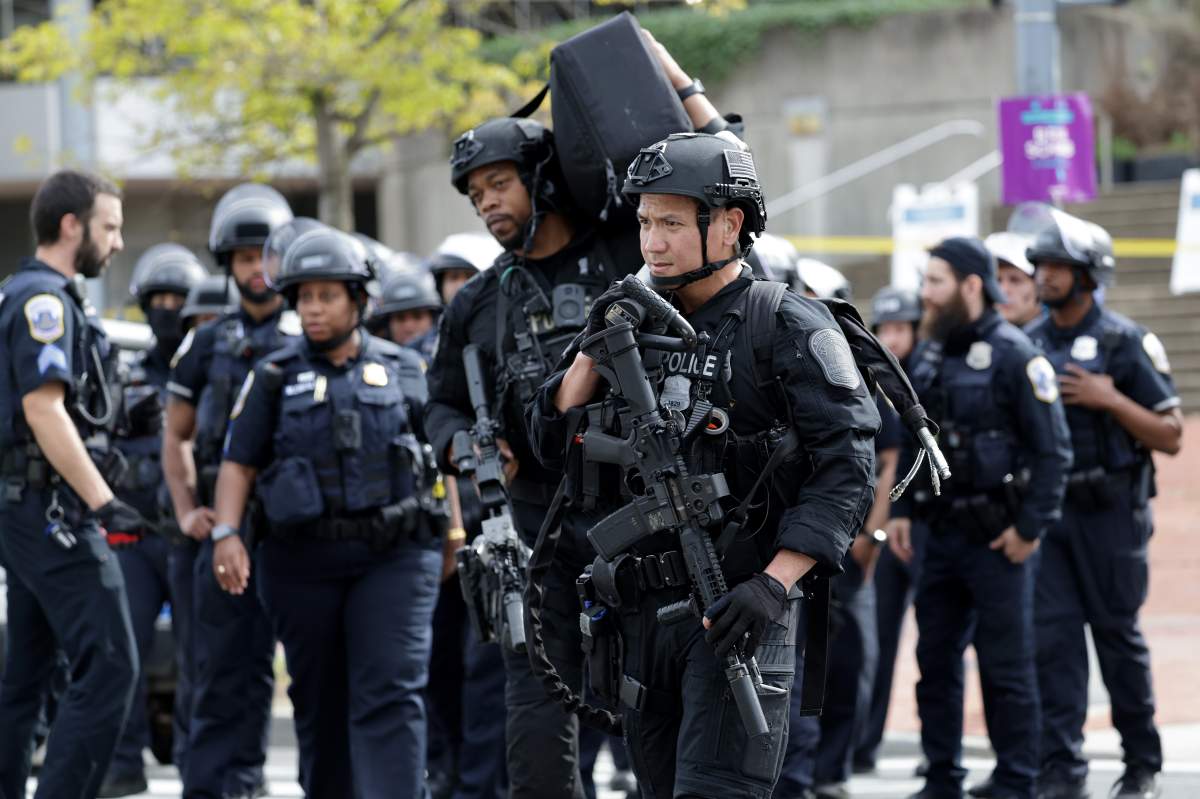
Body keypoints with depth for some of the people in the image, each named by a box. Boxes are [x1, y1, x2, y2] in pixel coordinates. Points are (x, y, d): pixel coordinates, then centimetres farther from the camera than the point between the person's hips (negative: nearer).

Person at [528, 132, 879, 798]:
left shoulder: (788, 329, -5)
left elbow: (848, 469, -12)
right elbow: (552, 439, 15)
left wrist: (775, 582, -22)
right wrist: (593, 350, -2)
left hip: (736, 611, -7)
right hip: (642, 611, 7)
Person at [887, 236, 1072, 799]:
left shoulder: (1014, 356, -12)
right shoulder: (929, 355, 11)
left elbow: (1053, 450, -12)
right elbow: (911, 440, 19)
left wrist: (1030, 527, -15)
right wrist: (900, 510, 10)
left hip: (998, 539, -7)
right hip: (943, 535, 7)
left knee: (1006, 666, -1)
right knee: (935, 659, 9)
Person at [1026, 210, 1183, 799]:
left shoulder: (1128, 344, -7)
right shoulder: (1029, 345, 8)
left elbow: (1170, 436, -7)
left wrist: (1109, 399, -18)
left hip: (1109, 512, -4)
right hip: (1047, 508, 4)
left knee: (1117, 635, 4)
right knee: (1053, 636, -3)